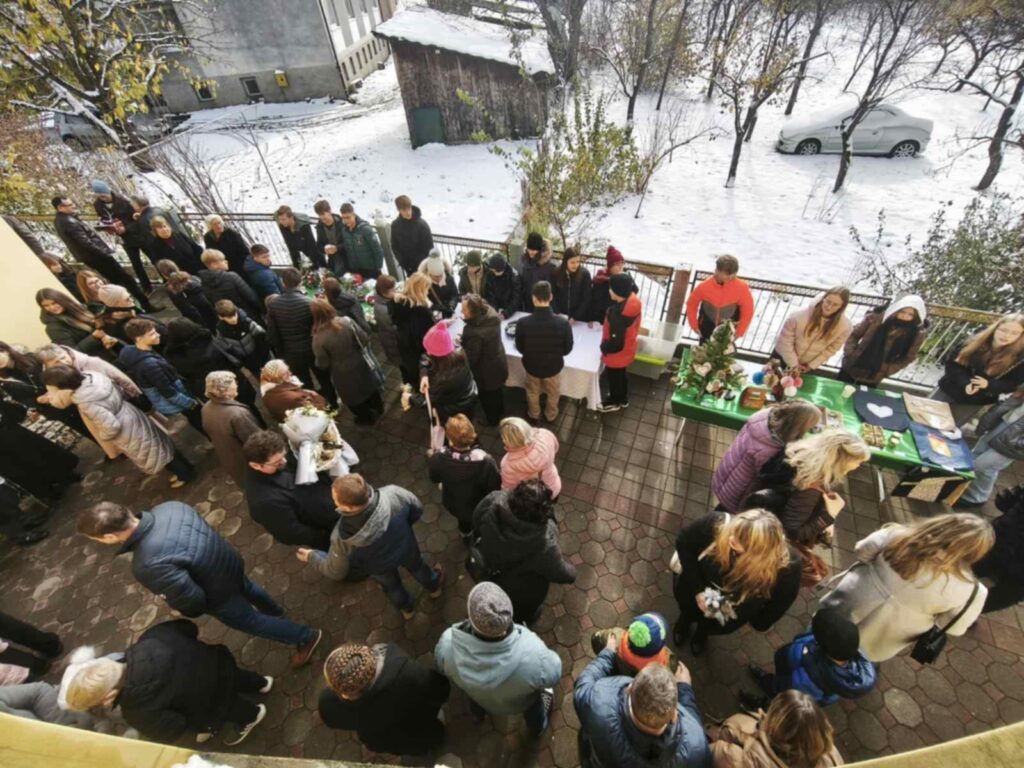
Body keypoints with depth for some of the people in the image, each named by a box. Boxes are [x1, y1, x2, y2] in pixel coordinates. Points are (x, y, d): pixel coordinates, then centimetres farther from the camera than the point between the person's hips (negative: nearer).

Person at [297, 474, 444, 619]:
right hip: (405, 546, 1)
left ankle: (407, 608, 66)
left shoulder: (343, 537, -41)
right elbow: (417, 509, -18)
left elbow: (336, 572, -19)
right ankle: (434, 587, 66)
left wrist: (312, 557, -1)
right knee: (417, 566, 36)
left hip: (380, 567, 0)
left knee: (391, 586, 35)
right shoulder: (393, 494, -41)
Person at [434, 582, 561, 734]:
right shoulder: (533, 653, -46)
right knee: (534, 708, 36)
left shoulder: (448, 645, -41)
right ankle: (537, 727, 66)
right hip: (521, 703, -1)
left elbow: (442, 667, -15)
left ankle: (478, 713, 69)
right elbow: (553, 675, -22)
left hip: (478, 698, 1)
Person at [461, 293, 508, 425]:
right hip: (499, 364, 7)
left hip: (486, 371, -7)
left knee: (487, 397, 23)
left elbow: (470, 358, -26)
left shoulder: (474, 332, -41)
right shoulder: (491, 313, -16)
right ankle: (500, 412, 59)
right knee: (498, 391, 33)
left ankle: (492, 420, 48)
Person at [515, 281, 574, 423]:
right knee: (553, 394, 31)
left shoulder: (523, 323, -29)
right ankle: (551, 416, 54)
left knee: (533, 393, 31)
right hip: (554, 366, 0)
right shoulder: (563, 323, -29)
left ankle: (534, 415, 54)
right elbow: (567, 349, -12)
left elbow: (520, 348, -11)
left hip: (532, 366, 0)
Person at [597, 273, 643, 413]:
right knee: (621, 375, 28)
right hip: (627, 350, 8)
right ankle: (623, 399, 50)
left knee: (613, 377, 17)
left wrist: (604, 347, -11)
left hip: (617, 353, -8)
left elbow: (616, 342, -30)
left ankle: (614, 402, 41)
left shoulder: (618, 314, -37)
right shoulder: (633, 302, -10)